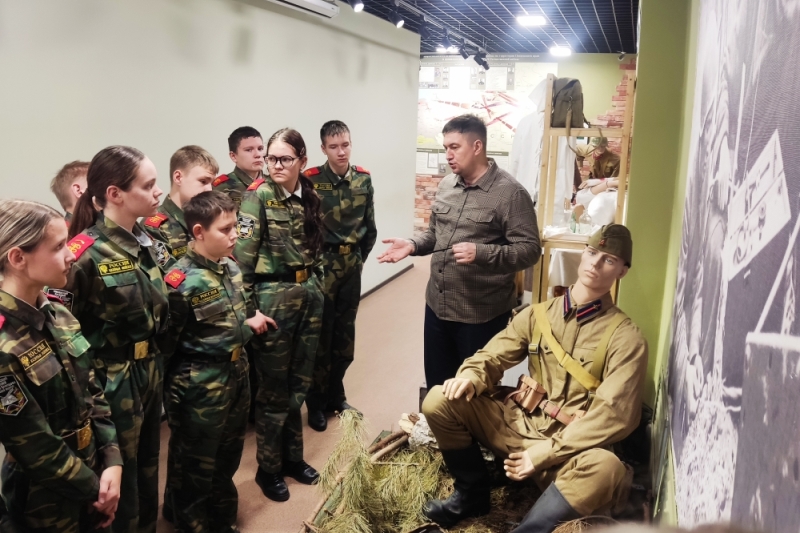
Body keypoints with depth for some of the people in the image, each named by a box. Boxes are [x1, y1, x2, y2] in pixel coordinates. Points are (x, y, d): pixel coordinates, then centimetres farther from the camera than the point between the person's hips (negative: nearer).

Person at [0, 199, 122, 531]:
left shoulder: (58, 315, -2)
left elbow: (92, 391, 3)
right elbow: (35, 449, -20)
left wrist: (112, 462, -7)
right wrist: (95, 489, -9)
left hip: (92, 473, 6)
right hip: (46, 504, -6)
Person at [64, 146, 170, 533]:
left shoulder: (144, 241, 3)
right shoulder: (85, 255, -21)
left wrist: (156, 361, 16)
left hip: (150, 369, 7)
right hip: (113, 380, -7)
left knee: (148, 464, 23)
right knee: (118, 475, 11)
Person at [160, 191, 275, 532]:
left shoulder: (231, 268, 2)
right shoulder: (181, 282, -21)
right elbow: (168, 344, -16)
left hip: (236, 379, 7)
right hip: (199, 390, -7)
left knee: (227, 462, 24)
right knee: (195, 469, 12)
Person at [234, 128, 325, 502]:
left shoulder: (309, 197, 6)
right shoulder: (258, 196, -12)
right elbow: (242, 257, -15)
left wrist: (317, 286, 14)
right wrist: (248, 310, -16)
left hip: (309, 295, 6)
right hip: (273, 298, -6)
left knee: (299, 382, 16)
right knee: (274, 388, 6)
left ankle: (292, 457, 33)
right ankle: (268, 469, 23)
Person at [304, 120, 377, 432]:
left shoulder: (363, 179, 1)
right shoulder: (311, 180, -13)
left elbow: (369, 226, 9)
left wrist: (360, 259, 9)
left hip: (351, 265, 5)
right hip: (321, 265, -5)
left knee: (345, 333, 13)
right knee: (320, 335, 4)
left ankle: (335, 395, 31)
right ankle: (316, 403, 19)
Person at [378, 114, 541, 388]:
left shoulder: (510, 193, -15)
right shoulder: (446, 185, 7)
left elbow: (530, 250, -19)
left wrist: (481, 252, -32)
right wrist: (413, 245, -3)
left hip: (481, 314, -6)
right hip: (437, 306, 7)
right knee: (436, 385, 20)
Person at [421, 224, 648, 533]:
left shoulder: (625, 337, -7)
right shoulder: (538, 314, 7)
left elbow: (614, 414, -15)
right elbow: (493, 355, 9)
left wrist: (546, 453, -19)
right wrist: (471, 375, -17)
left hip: (571, 445, -4)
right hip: (517, 422, 4)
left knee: (606, 470, -38)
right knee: (439, 401, -13)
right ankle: (472, 493, 8)